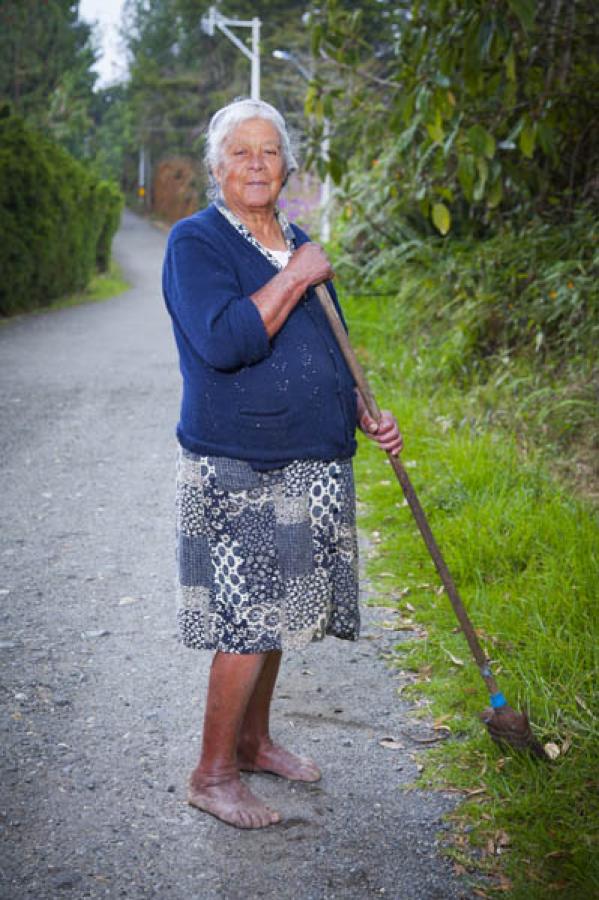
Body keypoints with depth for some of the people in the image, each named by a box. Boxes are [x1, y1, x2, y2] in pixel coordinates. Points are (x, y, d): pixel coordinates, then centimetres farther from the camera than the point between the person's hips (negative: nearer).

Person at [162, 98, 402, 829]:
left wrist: (366, 416, 10)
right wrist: (295, 278, -18)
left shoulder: (299, 247, 14)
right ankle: (212, 774, 10)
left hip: (307, 466, 7)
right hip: (236, 471, -7)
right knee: (247, 622, -5)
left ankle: (253, 742, 32)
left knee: (275, 614, 15)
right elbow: (223, 343, -24)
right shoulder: (195, 242, -8)